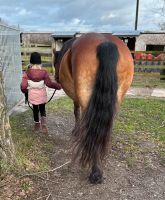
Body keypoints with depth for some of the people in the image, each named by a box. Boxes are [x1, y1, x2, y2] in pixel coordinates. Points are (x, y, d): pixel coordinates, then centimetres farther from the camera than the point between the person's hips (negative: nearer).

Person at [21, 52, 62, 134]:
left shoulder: (27, 72, -13)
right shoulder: (44, 72, -14)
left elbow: (23, 86, -14)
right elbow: (49, 83, -15)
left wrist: (25, 91, 7)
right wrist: (58, 85, -1)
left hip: (32, 95, 0)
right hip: (42, 95, 0)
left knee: (35, 109, 18)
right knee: (42, 109, 18)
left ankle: (37, 125, 32)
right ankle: (44, 124, -2)